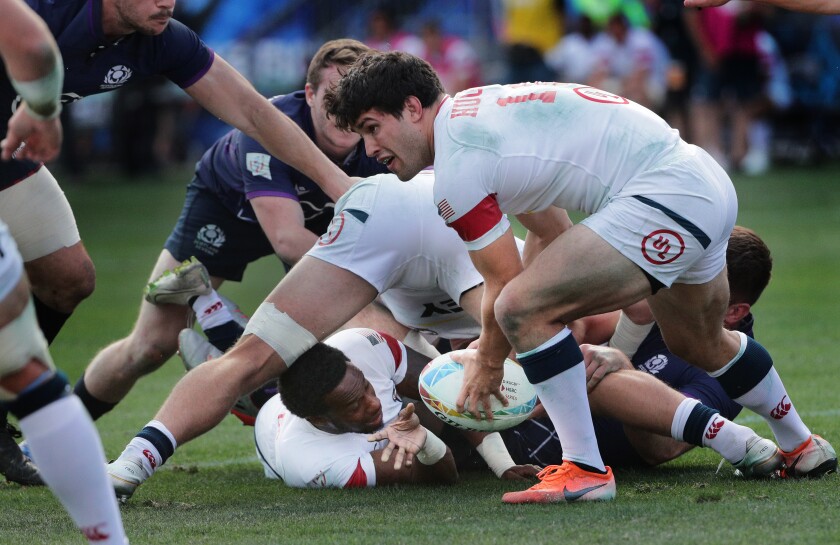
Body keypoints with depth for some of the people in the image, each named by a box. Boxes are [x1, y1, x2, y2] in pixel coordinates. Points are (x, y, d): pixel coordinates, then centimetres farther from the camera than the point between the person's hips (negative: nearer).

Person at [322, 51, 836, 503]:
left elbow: (506, 283, -8)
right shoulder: (478, 113, 16)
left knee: (521, 307, -18)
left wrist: (489, 363, 10)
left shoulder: (457, 165, -14)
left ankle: (586, 470, -12)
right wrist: (497, 343, 28)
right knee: (702, 346, 33)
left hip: (667, 197, -11)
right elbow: (549, 230, 26)